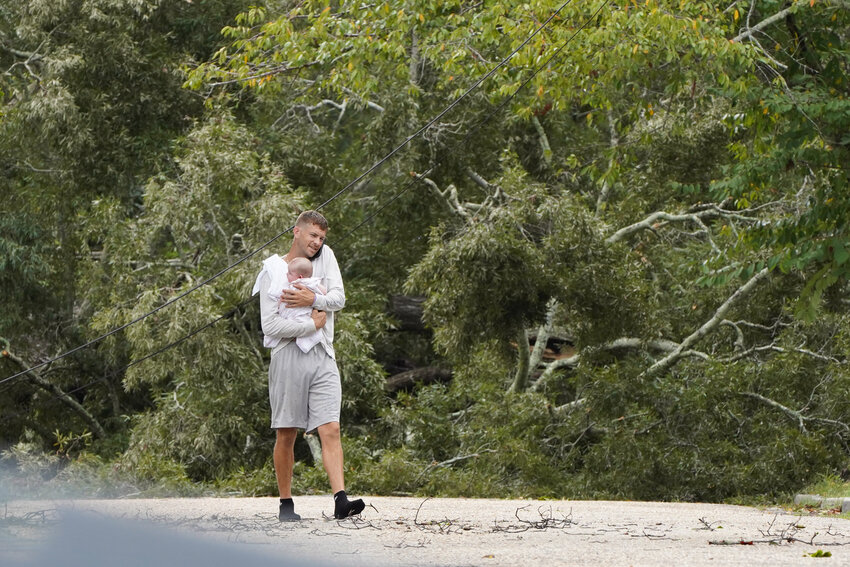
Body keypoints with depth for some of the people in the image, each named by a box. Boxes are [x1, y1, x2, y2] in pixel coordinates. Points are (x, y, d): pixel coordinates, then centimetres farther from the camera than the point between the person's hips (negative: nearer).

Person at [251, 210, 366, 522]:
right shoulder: (273, 270, 1)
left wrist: (313, 300, -14)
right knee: (286, 435, 2)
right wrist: (312, 324, -10)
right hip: (289, 356, -3)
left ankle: (341, 501, -20)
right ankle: (286, 503, 12)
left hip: (323, 356, 3)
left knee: (331, 429, -9)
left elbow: (339, 298, 4)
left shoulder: (325, 256, 14)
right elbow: (269, 324, -8)